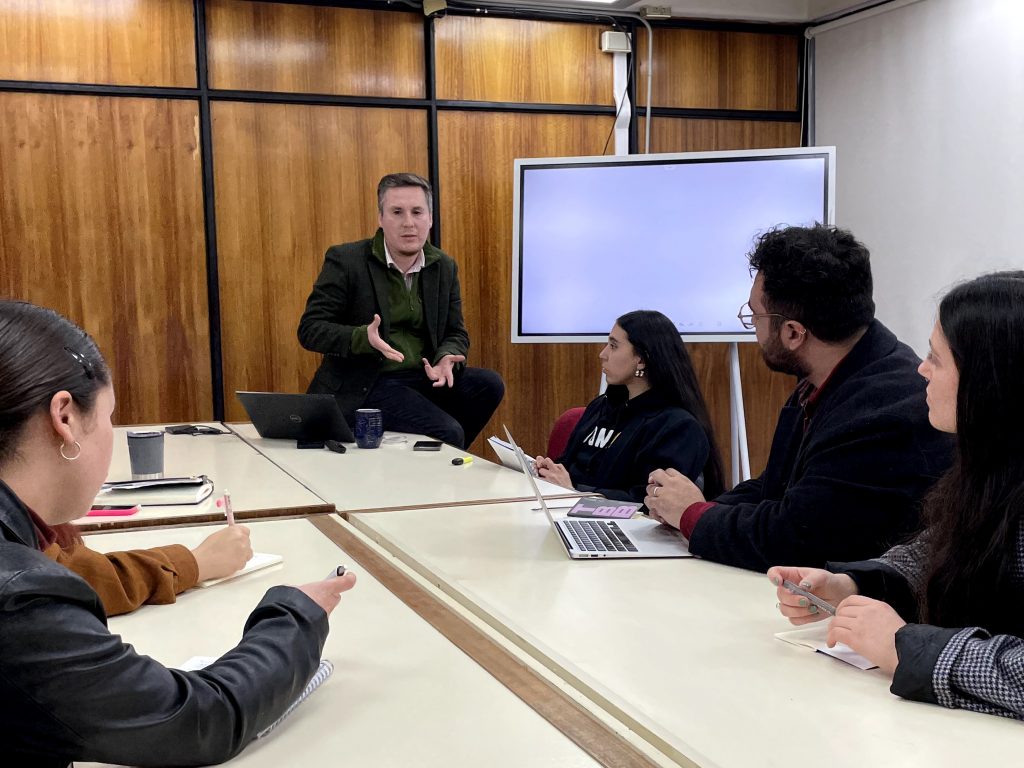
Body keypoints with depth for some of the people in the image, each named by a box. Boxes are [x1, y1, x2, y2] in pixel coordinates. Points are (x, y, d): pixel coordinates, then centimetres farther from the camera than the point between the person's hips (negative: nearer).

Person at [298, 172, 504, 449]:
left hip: (422, 377, 6)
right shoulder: (345, 260, -6)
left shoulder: (444, 267, 9)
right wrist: (364, 338, -27)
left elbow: (455, 333, 12)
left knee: (489, 384, -17)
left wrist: (445, 360, -13)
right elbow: (309, 329, -8)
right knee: (446, 432, -26)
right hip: (363, 385, -6)